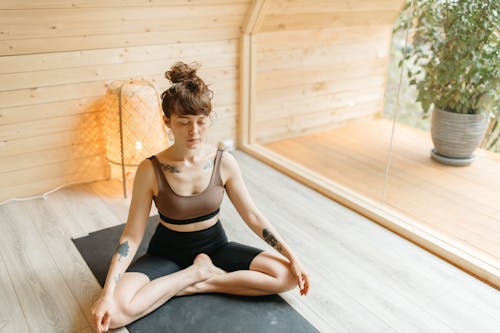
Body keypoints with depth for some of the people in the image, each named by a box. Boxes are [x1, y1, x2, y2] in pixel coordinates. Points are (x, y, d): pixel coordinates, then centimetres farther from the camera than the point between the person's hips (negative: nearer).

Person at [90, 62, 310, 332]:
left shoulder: (224, 162, -14)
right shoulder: (151, 169, -20)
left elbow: (252, 216, -6)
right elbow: (132, 235, -16)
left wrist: (291, 256, -10)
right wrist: (107, 293, -26)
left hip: (214, 247, 2)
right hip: (167, 253, -1)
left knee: (287, 276, -16)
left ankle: (197, 284, -9)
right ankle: (198, 272, -9)